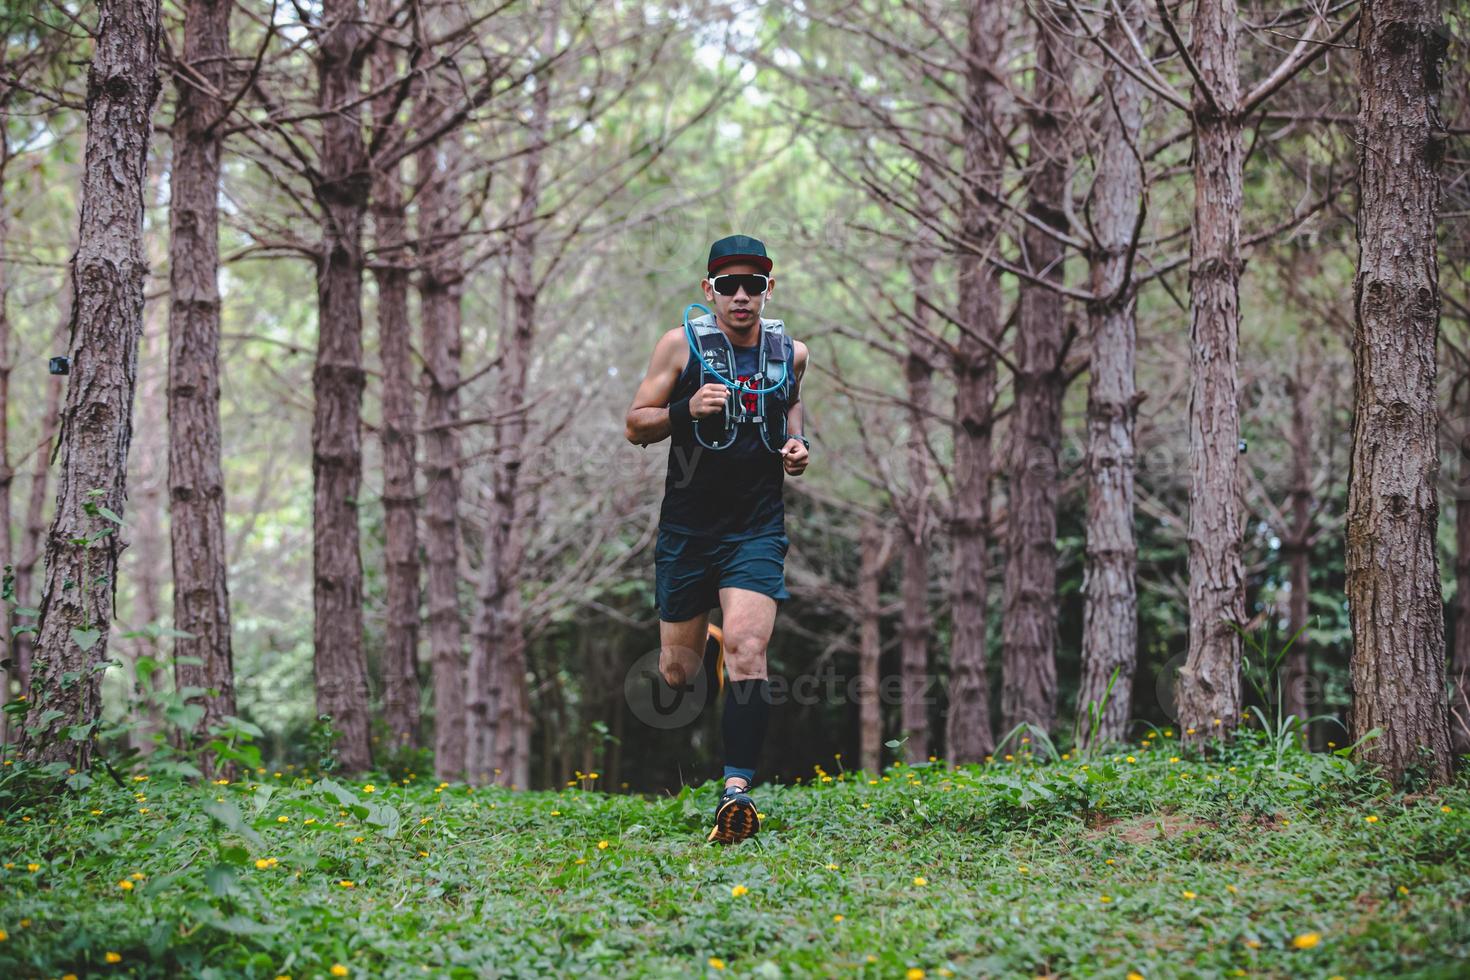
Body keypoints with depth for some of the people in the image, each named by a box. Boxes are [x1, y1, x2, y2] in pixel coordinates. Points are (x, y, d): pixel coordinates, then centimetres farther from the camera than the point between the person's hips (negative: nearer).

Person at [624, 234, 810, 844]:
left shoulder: (790, 353, 5)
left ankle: (737, 788, -19)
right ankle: (708, 651, 45)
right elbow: (635, 427, 0)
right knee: (676, 673, 8)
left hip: (758, 526, 0)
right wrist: (686, 410, -20)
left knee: (748, 652, -20)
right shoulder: (682, 344, -3)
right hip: (687, 526, 0)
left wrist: (797, 444, 3)